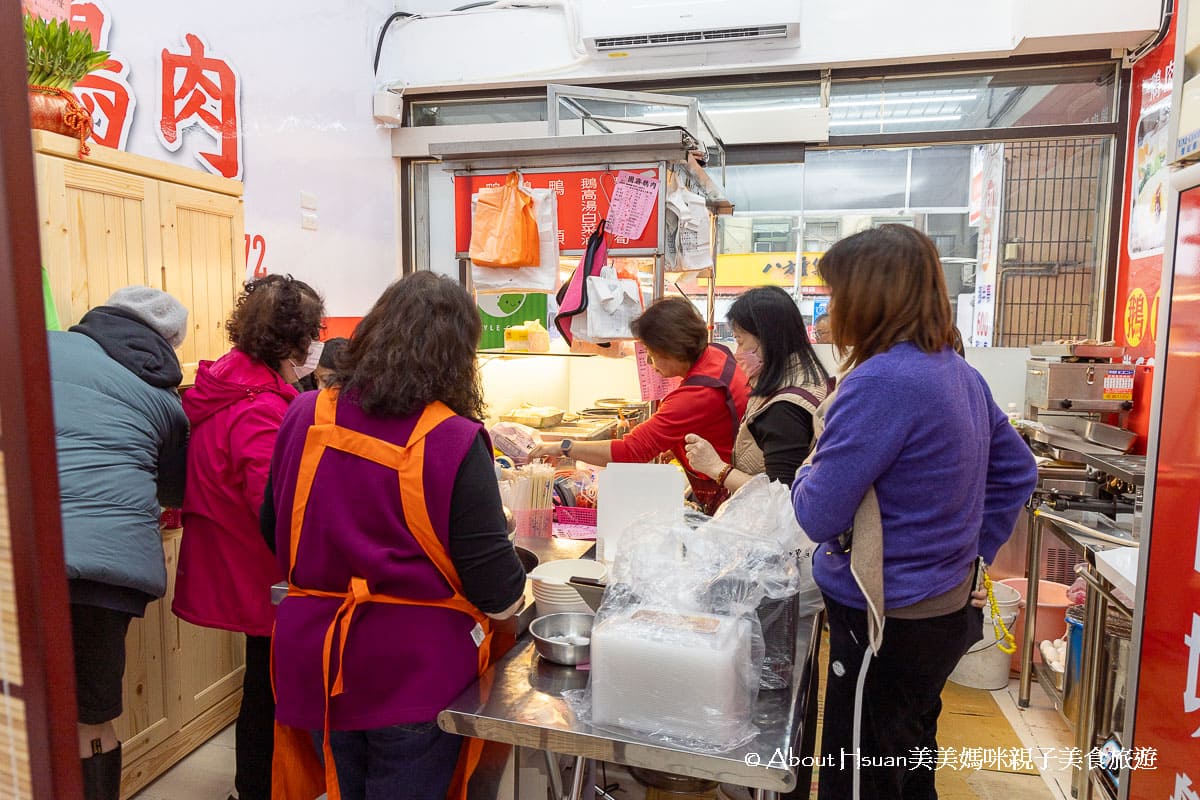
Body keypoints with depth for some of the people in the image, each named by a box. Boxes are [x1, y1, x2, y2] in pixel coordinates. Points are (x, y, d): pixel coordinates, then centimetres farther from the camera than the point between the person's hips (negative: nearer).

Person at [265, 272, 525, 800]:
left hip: (317, 662, 5)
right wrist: (520, 581, 6)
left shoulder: (305, 416, -6)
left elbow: (275, 533, 10)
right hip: (415, 672, -5)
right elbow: (498, 596, -17)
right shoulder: (453, 443, -21)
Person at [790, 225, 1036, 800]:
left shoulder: (880, 383, -25)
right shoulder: (960, 374, 4)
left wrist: (808, 471, -2)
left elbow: (819, 516, -22)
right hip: (947, 607, 9)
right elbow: (1017, 471, 15)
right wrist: (972, 548, 15)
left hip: (888, 623, -9)